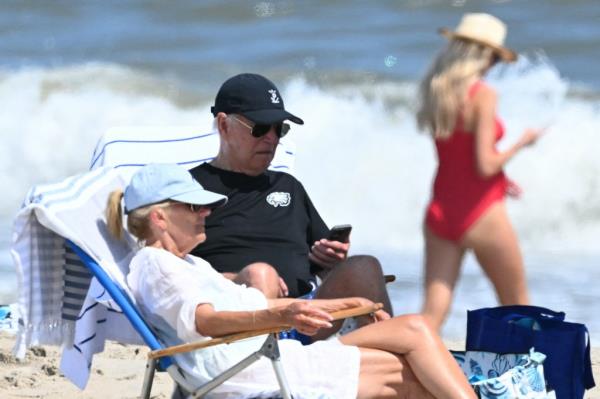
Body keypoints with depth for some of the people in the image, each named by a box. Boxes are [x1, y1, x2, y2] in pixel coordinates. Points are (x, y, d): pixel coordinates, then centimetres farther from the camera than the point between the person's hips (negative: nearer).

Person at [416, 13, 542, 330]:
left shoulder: (436, 90, 6)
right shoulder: (483, 95, -16)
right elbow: (486, 164, -19)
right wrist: (521, 143, -3)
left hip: (440, 212, 6)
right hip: (481, 215, -6)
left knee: (433, 311, 0)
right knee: (517, 306, 13)